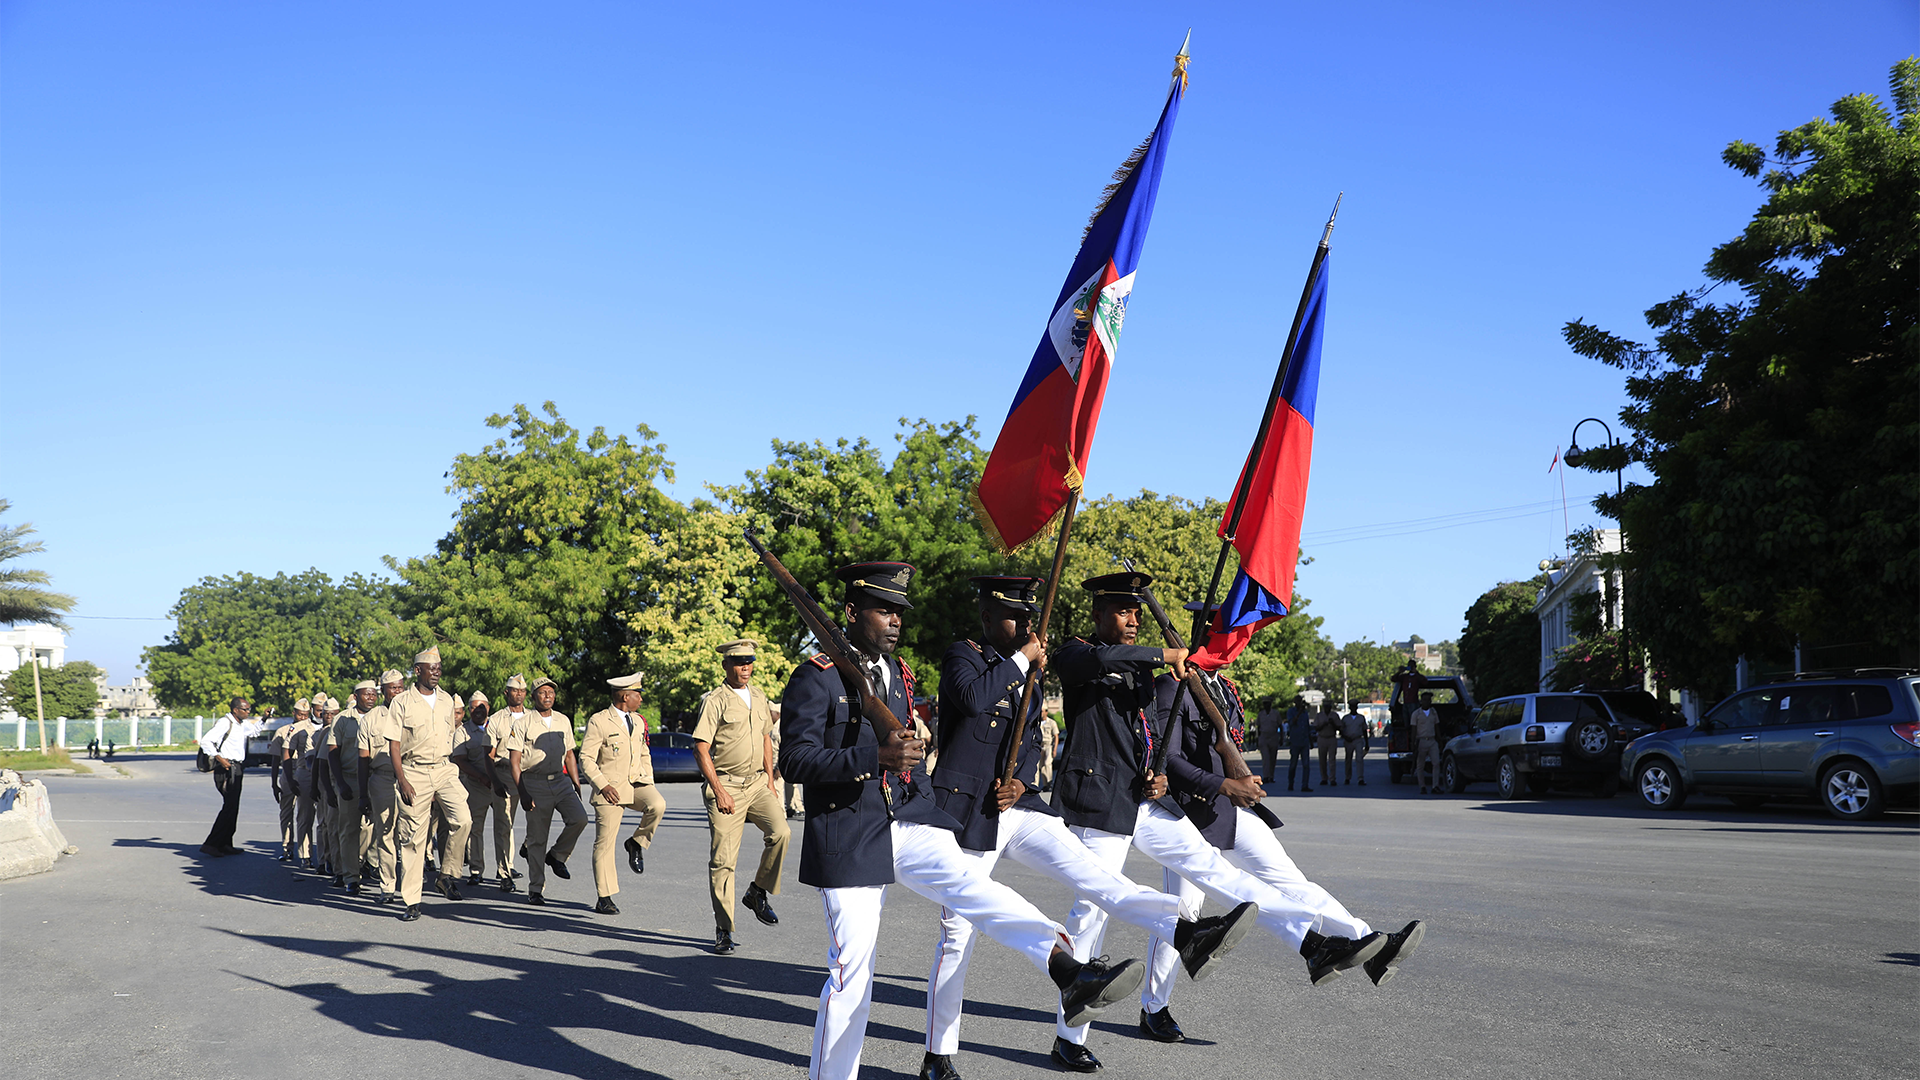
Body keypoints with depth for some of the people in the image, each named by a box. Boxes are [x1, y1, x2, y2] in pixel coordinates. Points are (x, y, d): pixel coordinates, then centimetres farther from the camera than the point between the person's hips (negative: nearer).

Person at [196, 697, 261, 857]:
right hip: (227, 769, -9)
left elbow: (255, 730, 38)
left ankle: (225, 845, 17)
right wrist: (219, 758, -25)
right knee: (230, 807, -13)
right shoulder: (224, 723, -12)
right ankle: (211, 844, -12)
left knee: (232, 807, 11)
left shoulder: (243, 724, 16)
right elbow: (205, 741, -20)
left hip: (237, 769, 9)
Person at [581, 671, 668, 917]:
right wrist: (602, 785, -20)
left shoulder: (638, 721, 13)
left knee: (657, 805, -27)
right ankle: (605, 898, 7)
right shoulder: (598, 722, -7)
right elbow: (586, 759, -8)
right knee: (605, 842, -3)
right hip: (610, 788, -4)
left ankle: (637, 843, 0)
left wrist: (650, 785, 12)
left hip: (637, 782, 5)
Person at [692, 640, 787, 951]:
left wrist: (770, 779, 13)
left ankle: (757, 893, 3)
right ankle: (723, 929, 8)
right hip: (726, 785, -5)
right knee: (722, 859, -3)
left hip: (758, 783, 5)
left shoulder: (758, 697, 13)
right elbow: (700, 750, -9)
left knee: (780, 832, -19)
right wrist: (719, 791, -15)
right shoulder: (714, 701, -6)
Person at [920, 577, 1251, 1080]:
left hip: (1017, 807, 6)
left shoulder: (1024, 672, 15)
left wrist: (1020, 780, -4)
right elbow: (976, 699, -28)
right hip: (967, 813, -6)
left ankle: (1186, 931, -32)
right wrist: (1021, 659, -15)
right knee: (957, 938, 1)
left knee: (1089, 871, -14)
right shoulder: (961, 656, -6)